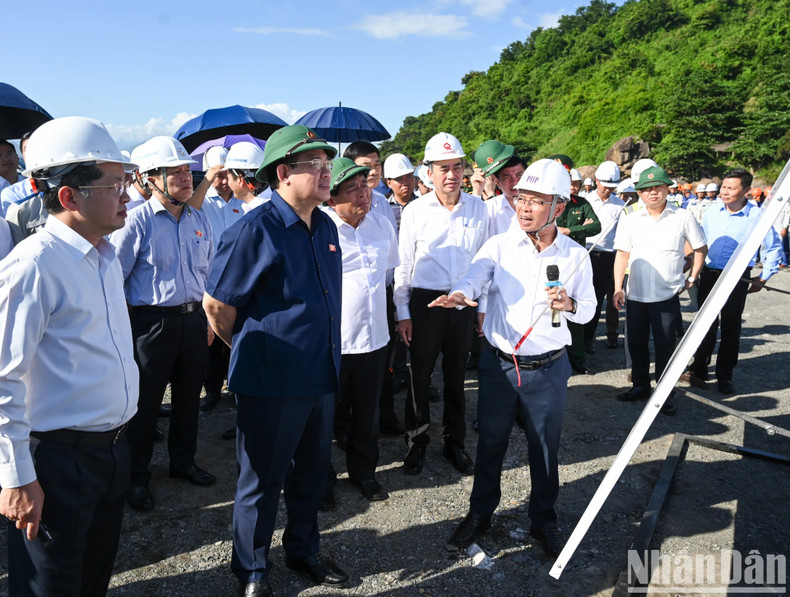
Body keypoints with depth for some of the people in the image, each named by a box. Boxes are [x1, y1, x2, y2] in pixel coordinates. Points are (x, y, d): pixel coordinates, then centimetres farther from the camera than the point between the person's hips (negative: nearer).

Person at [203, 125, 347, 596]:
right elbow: (217, 304, -11)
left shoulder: (326, 227, 5)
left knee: (312, 472, 21)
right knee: (263, 479, 11)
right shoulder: (256, 229, -17)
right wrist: (251, 350, 2)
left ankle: (304, 550, 43)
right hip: (272, 382, -7)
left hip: (321, 376, 7)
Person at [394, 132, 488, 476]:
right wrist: (403, 313, -3)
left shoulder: (477, 208, 2)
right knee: (420, 375, 7)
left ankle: (455, 441, 29)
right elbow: (403, 265, -1)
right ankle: (417, 442, 25)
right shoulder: (415, 211, -5)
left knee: (456, 375, 13)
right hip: (425, 301, -2)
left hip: (464, 302, 2)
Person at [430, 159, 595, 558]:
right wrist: (459, 294, -44)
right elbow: (474, 277, -21)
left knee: (545, 449, 14)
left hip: (548, 369, 1)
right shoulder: (500, 245, -5)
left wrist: (570, 305, -16)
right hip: (499, 363, 0)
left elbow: (588, 308, 7)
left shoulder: (575, 256, -2)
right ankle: (480, 513, 35)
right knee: (490, 442, 14)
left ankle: (543, 520, 37)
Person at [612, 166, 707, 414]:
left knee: (665, 347, 3)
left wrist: (692, 278, 6)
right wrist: (618, 288, -1)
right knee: (636, 344, 13)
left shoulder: (683, 218, -2)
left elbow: (701, 248, 10)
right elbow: (622, 255, 5)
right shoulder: (630, 220, 3)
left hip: (667, 297, -2)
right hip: (635, 295, 3)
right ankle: (640, 385, 31)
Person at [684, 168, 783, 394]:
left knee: (731, 328, 6)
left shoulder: (757, 216, -8)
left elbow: (774, 248, 3)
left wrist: (763, 278, 2)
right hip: (709, 274, 2)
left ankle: (725, 376, 17)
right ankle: (698, 369, 17)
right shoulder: (713, 210, 0)